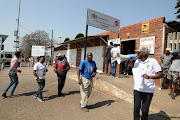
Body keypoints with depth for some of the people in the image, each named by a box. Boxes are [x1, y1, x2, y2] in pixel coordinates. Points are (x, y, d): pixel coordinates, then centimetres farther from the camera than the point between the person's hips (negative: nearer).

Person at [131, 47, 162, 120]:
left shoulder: (152, 61, -8)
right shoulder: (137, 61, 8)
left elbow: (160, 74, -11)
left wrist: (149, 77, -26)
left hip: (148, 90, -3)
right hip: (137, 89, 4)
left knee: (145, 110, 5)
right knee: (136, 108, 2)